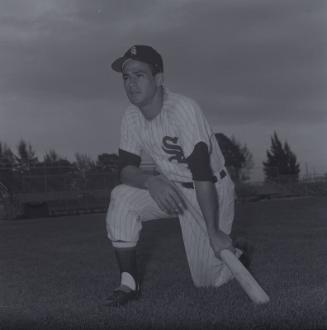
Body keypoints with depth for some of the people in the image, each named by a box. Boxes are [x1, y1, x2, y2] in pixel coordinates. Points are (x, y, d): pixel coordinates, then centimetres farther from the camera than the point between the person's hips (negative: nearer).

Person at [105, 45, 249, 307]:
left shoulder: (184, 109, -27)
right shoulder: (132, 117, -5)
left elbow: (202, 173, -32)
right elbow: (126, 167, -6)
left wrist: (213, 232, -35)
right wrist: (150, 181, -31)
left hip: (211, 190, -6)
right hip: (169, 188, 6)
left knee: (208, 279, -8)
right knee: (122, 199, -19)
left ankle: (234, 254, 27)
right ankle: (129, 283, -9)